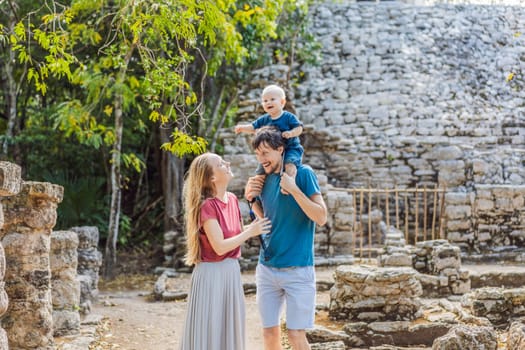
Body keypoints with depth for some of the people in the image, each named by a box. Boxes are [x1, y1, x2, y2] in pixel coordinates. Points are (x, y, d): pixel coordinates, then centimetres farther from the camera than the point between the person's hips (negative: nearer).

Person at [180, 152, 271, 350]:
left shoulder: (232, 199, 5)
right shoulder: (207, 206, -18)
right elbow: (220, 246, -21)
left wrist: (254, 227, 4)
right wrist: (250, 232, -14)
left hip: (231, 271, 8)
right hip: (212, 273, -8)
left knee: (229, 329, 14)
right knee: (209, 330, -1)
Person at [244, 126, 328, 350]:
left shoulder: (303, 174, -9)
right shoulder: (264, 180, 8)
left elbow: (321, 218, -15)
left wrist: (294, 189, -22)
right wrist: (250, 196, 4)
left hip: (298, 270, -5)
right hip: (267, 269, 5)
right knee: (269, 332, 8)